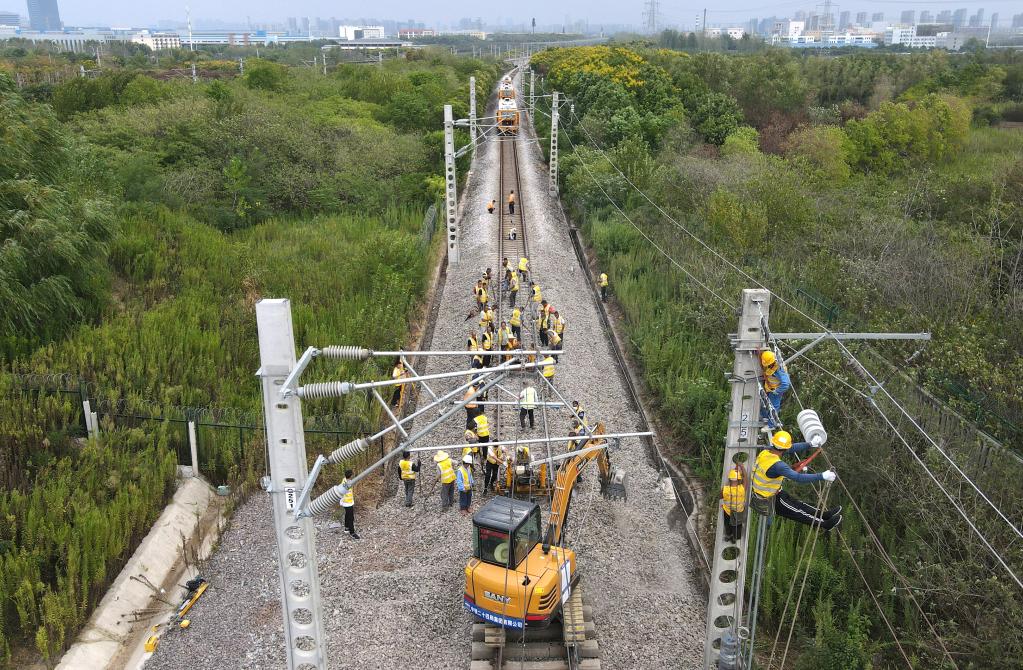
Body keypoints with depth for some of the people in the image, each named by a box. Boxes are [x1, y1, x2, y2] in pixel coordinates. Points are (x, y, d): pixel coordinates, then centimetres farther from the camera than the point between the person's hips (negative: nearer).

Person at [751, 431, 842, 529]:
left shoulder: (766, 451, -10)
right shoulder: (777, 465, -33)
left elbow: (792, 448, 2)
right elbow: (798, 478, -35)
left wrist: (810, 444, 6)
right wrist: (822, 476, -30)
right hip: (766, 502, -8)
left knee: (797, 504, 19)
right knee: (798, 512, 11)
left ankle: (824, 515, 30)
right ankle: (825, 523, 27)